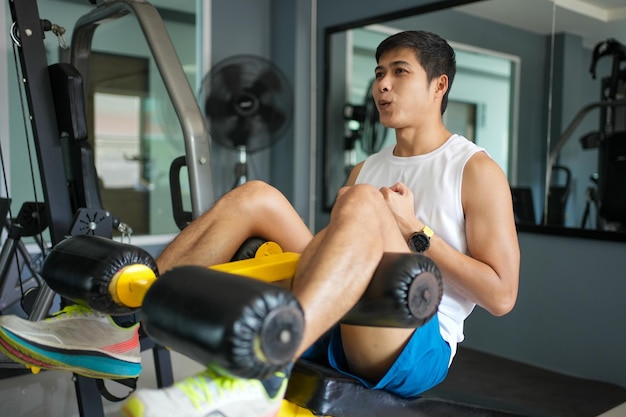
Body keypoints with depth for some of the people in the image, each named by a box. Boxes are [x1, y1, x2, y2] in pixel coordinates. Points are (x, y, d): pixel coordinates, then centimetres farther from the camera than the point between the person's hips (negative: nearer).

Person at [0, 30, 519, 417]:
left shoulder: (476, 170, 3)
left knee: (363, 205, -32)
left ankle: (258, 371, -51)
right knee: (256, 197, -10)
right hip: (335, 335, 5)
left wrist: (414, 230, -11)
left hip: (417, 349, -5)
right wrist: (334, 232, -1)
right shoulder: (368, 168, 21)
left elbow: (501, 295, -4)